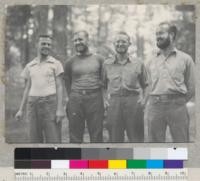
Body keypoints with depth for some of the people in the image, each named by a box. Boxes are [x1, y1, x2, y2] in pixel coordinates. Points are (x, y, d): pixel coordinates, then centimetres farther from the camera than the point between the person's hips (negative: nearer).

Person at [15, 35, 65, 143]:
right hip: (33, 104, 4)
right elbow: (27, 89, 16)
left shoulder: (56, 64, 3)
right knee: (35, 140, 4)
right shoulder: (29, 66, 14)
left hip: (50, 102, -3)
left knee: (54, 140, -7)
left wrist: (60, 109, -11)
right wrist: (21, 110, 10)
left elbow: (59, 87, -2)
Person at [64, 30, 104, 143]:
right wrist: (72, 97, 3)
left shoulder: (99, 60, 7)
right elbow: (67, 82, 12)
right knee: (75, 137, 1)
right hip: (75, 100, 0)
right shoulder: (71, 62, 8)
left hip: (95, 99, 0)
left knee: (97, 137, 0)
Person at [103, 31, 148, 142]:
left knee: (136, 138, 1)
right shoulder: (107, 64, 11)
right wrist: (106, 98, 2)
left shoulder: (138, 64, 8)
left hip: (133, 102, -1)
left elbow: (144, 84, 13)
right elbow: (104, 85, 17)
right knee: (115, 138, 3)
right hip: (114, 103, 1)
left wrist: (142, 98, -2)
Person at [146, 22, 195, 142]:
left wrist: (178, 102, 3)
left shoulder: (185, 59, 5)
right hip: (154, 105, 3)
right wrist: (156, 101, 6)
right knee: (155, 143, 5)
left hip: (177, 105, -3)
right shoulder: (152, 62, 15)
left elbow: (191, 88, 6)